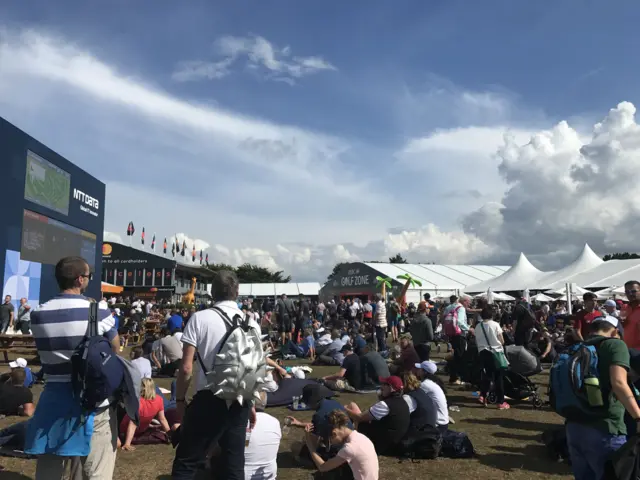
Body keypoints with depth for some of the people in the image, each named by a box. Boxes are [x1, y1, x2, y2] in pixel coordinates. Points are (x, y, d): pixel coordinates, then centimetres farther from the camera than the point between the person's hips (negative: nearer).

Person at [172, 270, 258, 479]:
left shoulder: (200, 318, -6)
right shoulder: (251, 323, 4)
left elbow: (186, 368, -8)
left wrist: (180, 399, 6)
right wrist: (252, 404, 17)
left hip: (209, 399, -3)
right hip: (240, 401, 3)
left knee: (186, 462, 12)